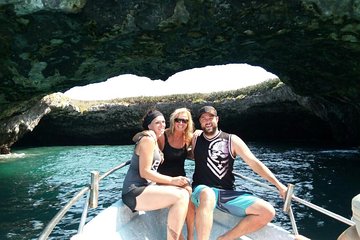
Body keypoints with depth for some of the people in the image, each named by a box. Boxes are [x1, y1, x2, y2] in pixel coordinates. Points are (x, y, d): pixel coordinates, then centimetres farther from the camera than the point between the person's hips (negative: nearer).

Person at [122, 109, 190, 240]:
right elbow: (144, 172, -17)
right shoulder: (148, 139, -12)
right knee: (181, 197, -21)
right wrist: (172, 180, -17)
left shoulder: (154, 141, 18)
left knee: (184, 192, 2)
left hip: (144, 187, 9)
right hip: (134, 193, -9)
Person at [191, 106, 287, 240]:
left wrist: (280, 186, -5)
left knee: (268, 212, -14)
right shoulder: (195, 139, 7)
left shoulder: (231, 140, 3)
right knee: (207, 195, -40)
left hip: (228, 193, 2)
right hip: (203, 191, -2)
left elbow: (254, 163, 0)